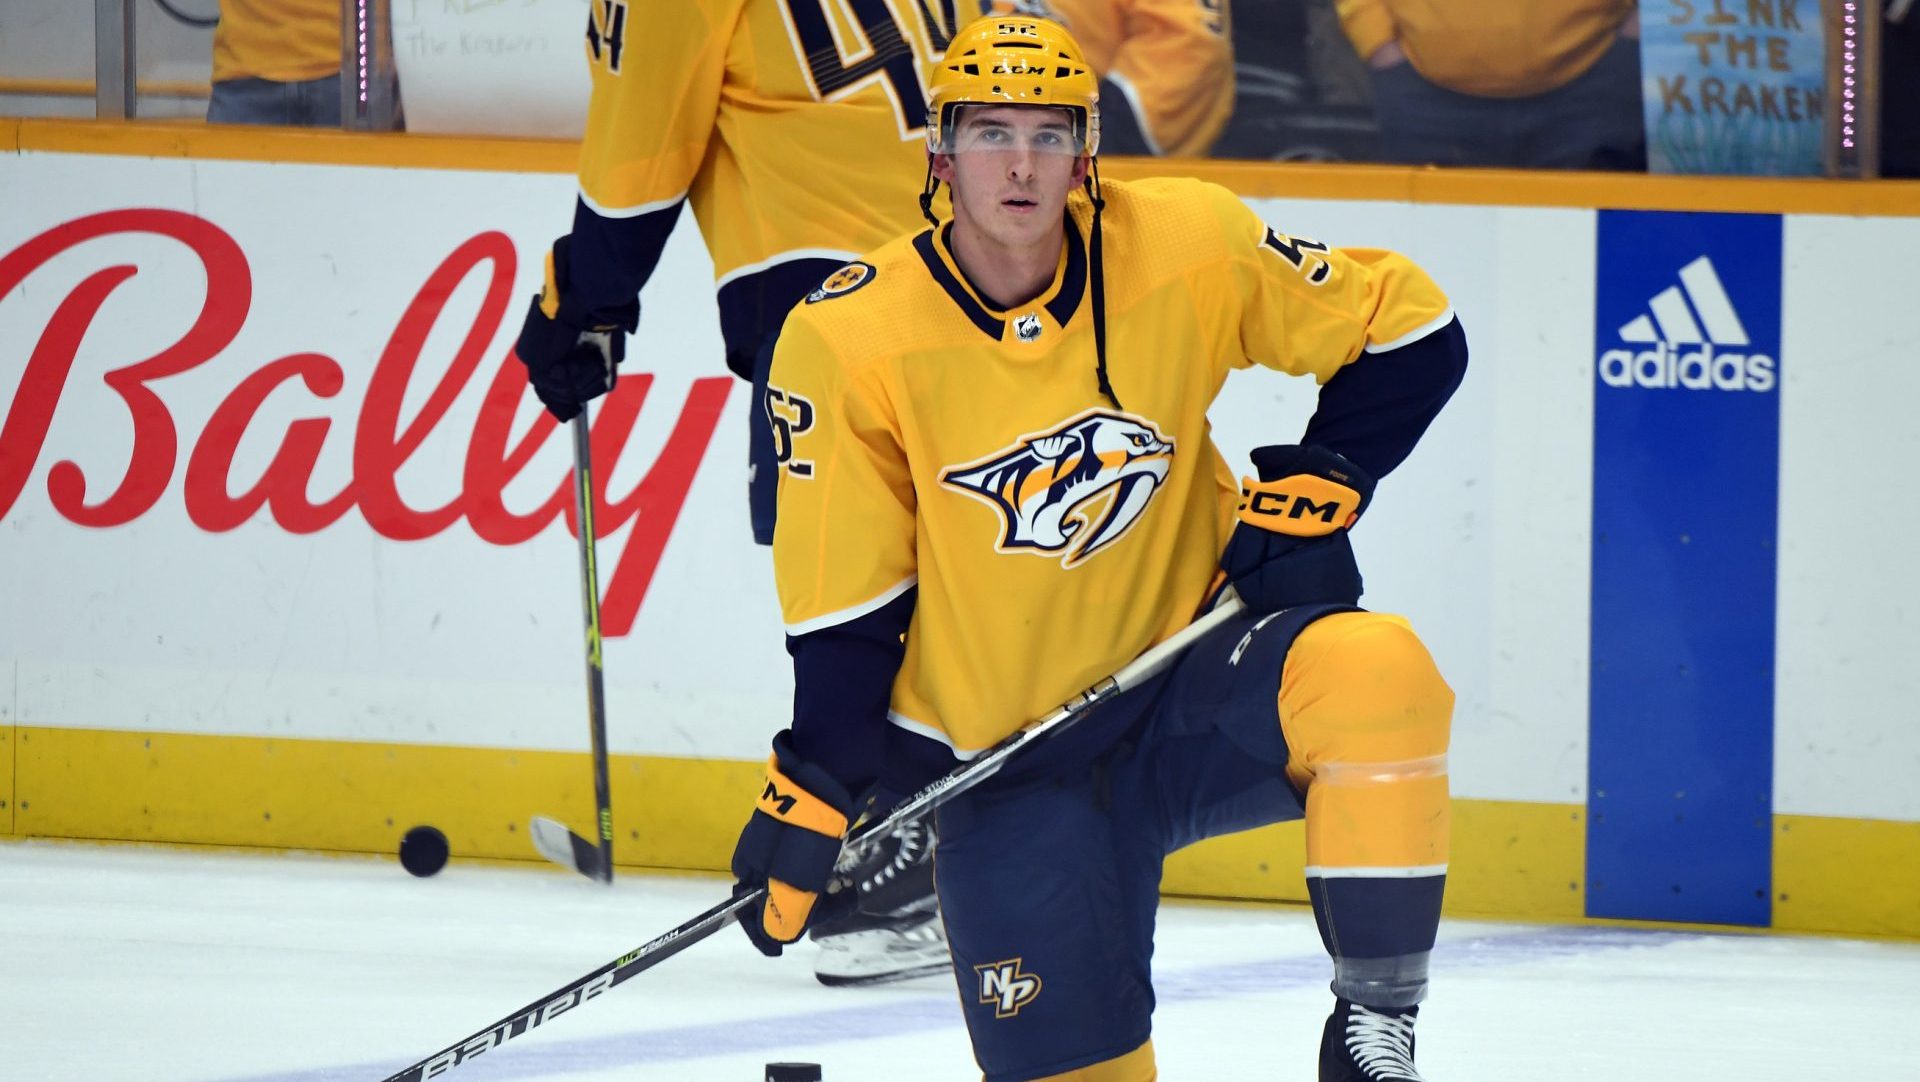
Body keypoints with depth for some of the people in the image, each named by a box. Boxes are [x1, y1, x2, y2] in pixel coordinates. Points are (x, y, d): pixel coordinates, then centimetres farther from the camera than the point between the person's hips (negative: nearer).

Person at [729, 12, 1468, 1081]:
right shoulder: (849, 340, -11)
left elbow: (1412, 332, 3)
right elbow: (845, 604, -3)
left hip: (1191, 688, 1)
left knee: (1376, 672, -31)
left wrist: (1316, 487, -9)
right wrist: (810, 799, -4)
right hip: (1008, 766, -1)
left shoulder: (1188, 245, -9)